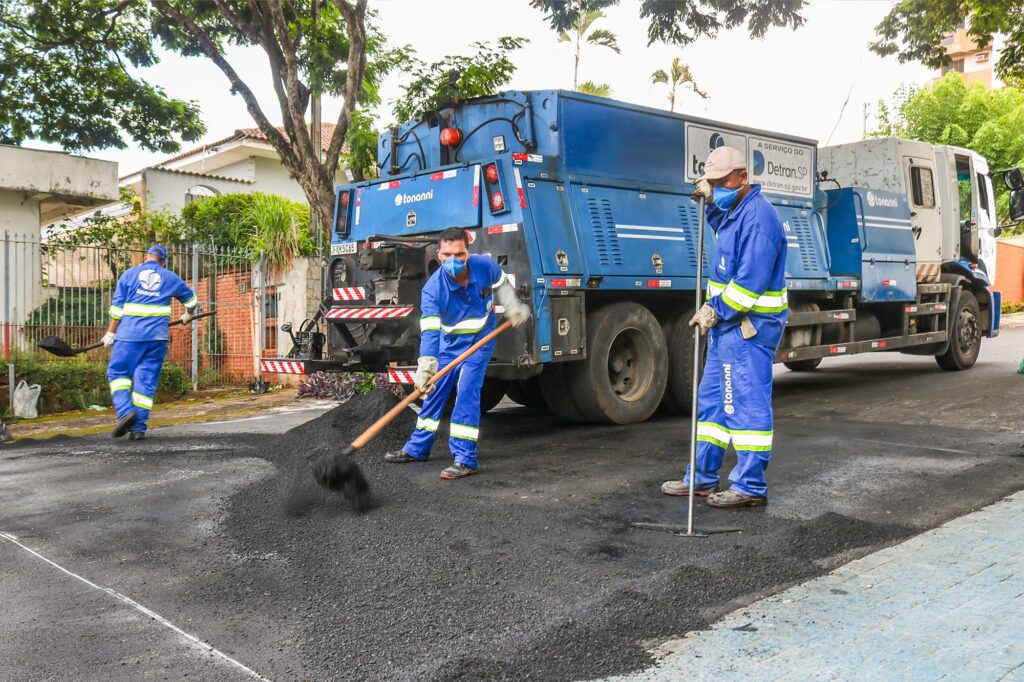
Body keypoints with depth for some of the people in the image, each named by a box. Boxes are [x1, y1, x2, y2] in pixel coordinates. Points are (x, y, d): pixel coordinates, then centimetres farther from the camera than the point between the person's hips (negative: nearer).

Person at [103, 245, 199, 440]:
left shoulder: (129, 274, 7)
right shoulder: (170, 278, 12)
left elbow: (117, 307, 3)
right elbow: (191, 299, 27)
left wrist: (110, 333, 8)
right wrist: (188, 315, 47)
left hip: (129, 334, -1)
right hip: (157, 337, 2)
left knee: (117, 372, 10)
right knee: (146, 380, 4)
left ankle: (126, 411, -13)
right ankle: (138, 427, 2)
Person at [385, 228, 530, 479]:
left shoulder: (485, 266, -21)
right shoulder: (432, 289, -26)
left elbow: (501, 284, 5)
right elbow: (429, 331, -36)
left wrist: (513, 308, 3)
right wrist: (426, 364, -48)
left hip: (480, 341, -2)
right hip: (448, 342, 2)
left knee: (467, 392, -15)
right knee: (433, 391, 9)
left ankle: (465, 460, -11)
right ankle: (417, 449, 26)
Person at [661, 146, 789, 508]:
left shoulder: (757, 216, -17)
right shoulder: (733, 211, 16)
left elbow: (752, 279, -24)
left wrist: (715, 310, -18)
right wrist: (710, 203, 25)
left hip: (749, 325, -11)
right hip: (730, 322, 11)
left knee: (747, 404, -6)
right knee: (711, 399, 14)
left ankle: (751, 487, 2)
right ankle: (703, 477, 23)